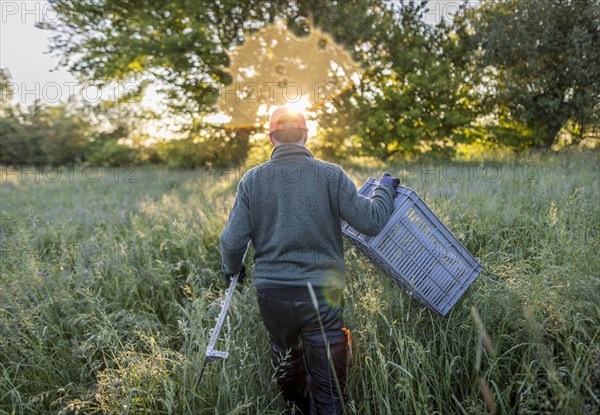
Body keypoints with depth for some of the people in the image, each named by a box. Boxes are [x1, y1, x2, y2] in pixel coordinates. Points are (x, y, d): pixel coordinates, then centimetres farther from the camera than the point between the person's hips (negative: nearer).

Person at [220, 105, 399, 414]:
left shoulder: (252, 180, -2)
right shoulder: (331, 175, -6)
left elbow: (233, 241, -4)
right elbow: (372, 221, -7)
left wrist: (232, 269, 18)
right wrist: (385, 188, 12)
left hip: (272, 293, 3)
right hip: (322, 294, -2)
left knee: (285, 359, 29)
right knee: (328, 390, 9)